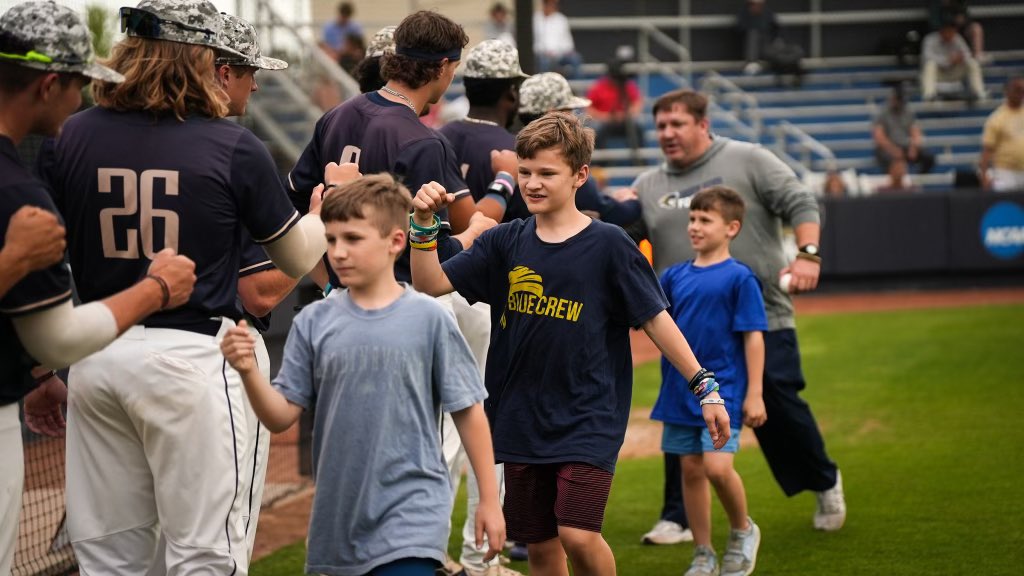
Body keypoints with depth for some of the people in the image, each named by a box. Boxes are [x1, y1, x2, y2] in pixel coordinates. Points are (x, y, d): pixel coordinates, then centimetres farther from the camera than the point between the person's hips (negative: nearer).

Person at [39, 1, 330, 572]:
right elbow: (299, 258, 6)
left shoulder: (74, 136, 3)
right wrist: (329, 205, 26)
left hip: (94, 354, 4)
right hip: (188, 354, -4)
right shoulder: (235, 148, -6)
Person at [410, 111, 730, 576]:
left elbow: (656, 319, -3)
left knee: (578, 535, -17)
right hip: (522, 420, 4)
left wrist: (705, 387, -5)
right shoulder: (506, 243, 4)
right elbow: (430, 284, 1)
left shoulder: (608, 245, -6)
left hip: (588, 418, -4)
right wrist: (424, 224, -15)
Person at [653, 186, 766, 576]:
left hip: (723, 390, -5)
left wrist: (754, 394, -11)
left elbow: (753, 337, -8)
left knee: (717, 467, -17)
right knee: (691, 470, 9)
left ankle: (742, 531, 11)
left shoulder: (739, 278, -8)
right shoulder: (675, 276, 8)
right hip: (681, 390, 6)